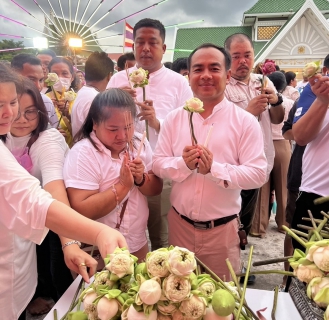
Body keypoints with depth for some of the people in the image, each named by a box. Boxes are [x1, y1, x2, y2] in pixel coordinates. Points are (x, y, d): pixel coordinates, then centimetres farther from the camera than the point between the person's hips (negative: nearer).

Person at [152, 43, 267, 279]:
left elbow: (258, 174, -12)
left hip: (222, 229, -2)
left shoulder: (245, 121, -8)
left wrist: (214, 168, -25)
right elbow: (158, 164, 0)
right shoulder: (174, 118, 1)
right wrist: (184, 163, -20)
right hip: (180, 225, 3)